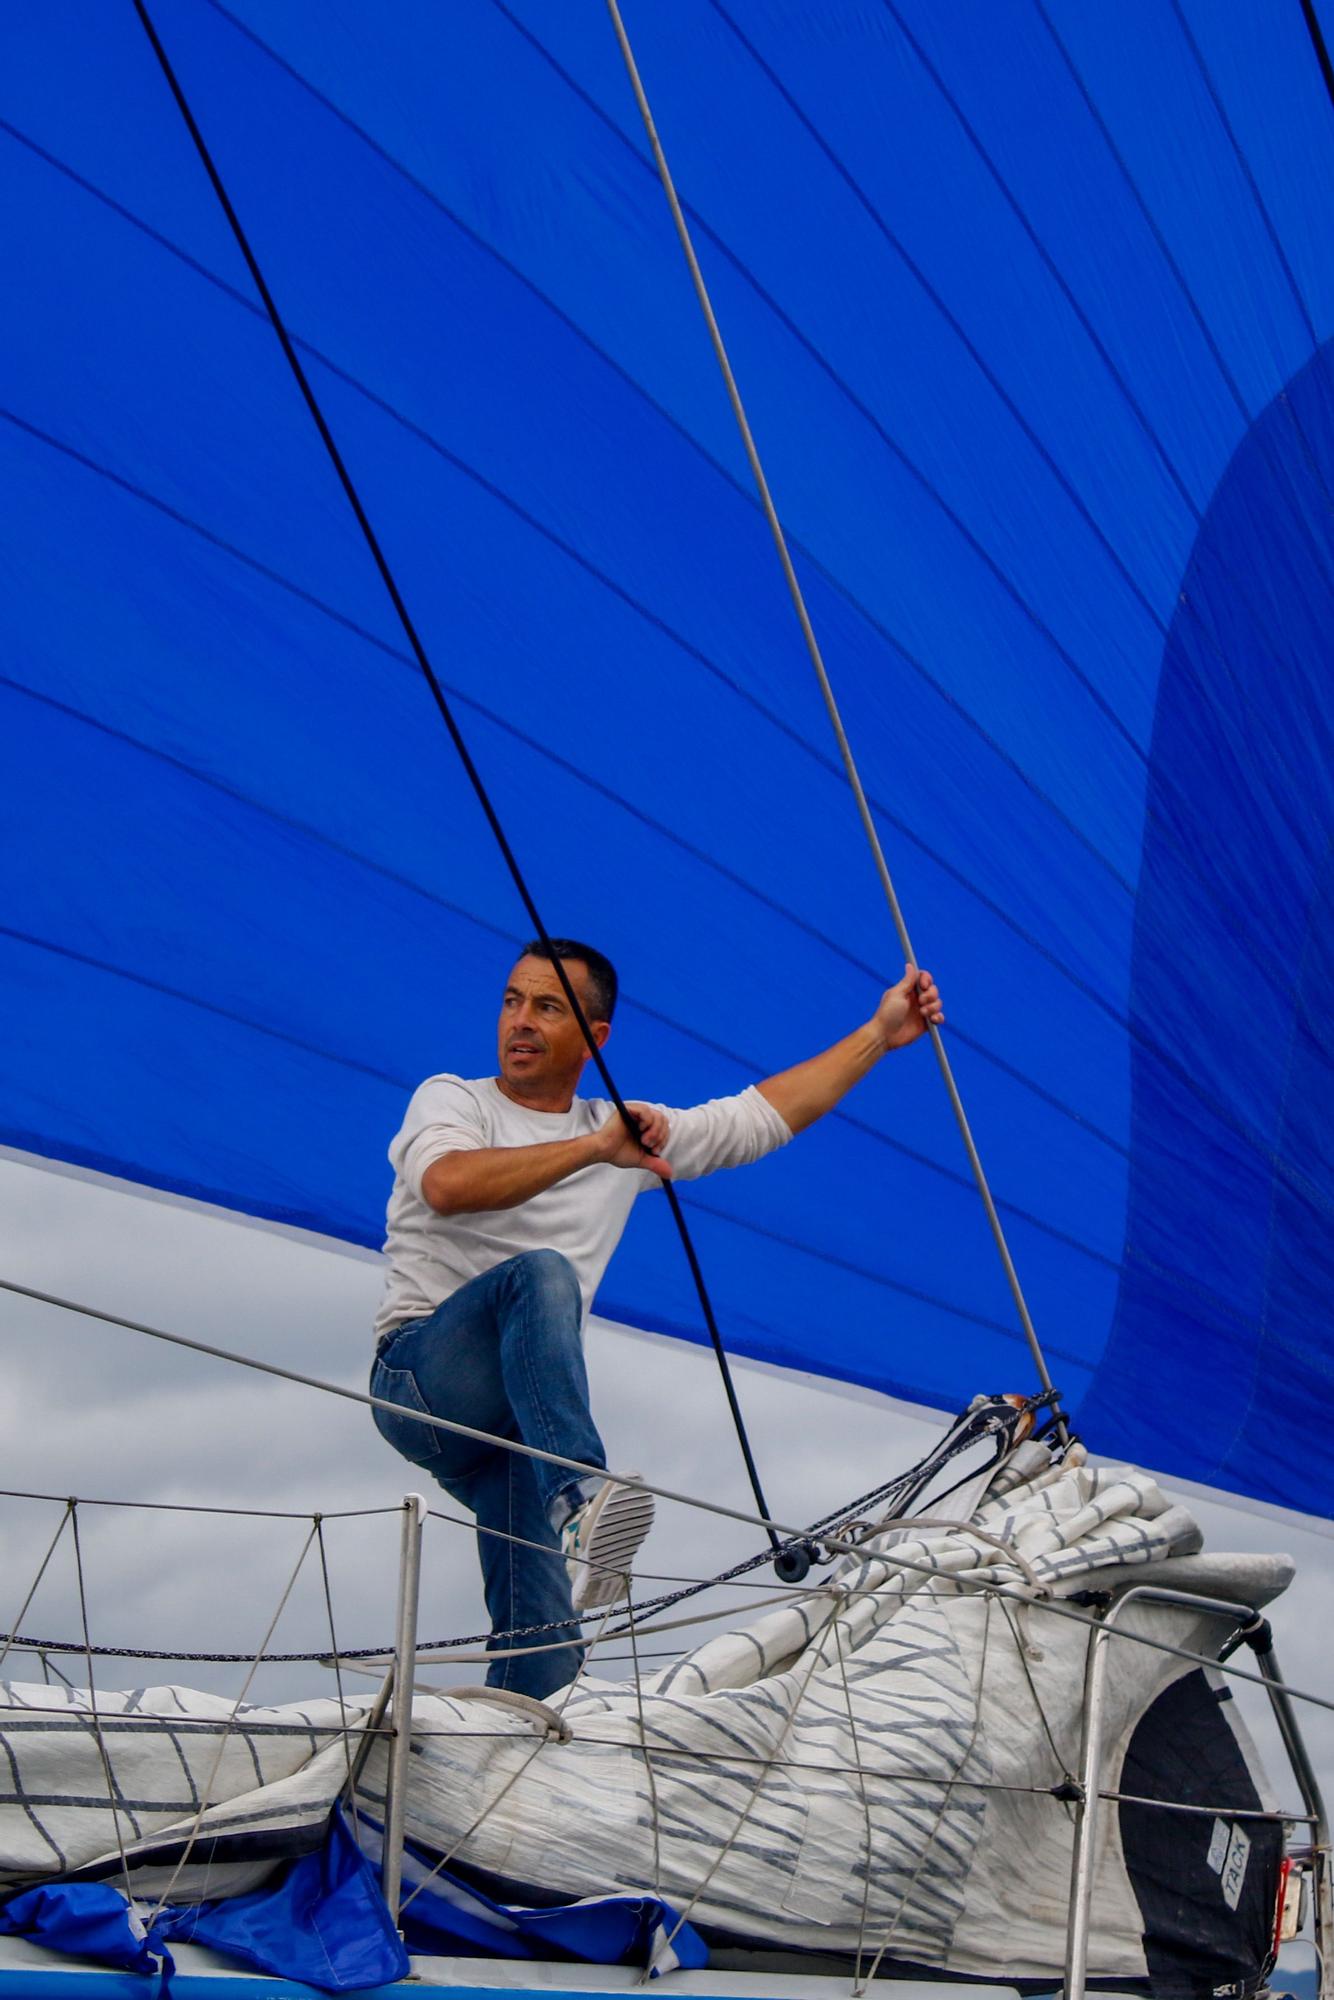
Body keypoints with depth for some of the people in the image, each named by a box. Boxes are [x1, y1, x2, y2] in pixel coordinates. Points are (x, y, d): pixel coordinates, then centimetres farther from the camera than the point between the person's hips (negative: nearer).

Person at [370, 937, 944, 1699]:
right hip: (421, 1380, -4)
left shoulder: (629, 1133, 19)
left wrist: (881, 1033, 19)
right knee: (541, 1272, -34)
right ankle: (579, 1495, -49)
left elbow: (764, 1116, 22)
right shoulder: (452, 1099, 5)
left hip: (514, 1421, 5)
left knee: (546, 1648, -10)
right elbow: (448, 1186, -19)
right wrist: (595, 1148, -23)